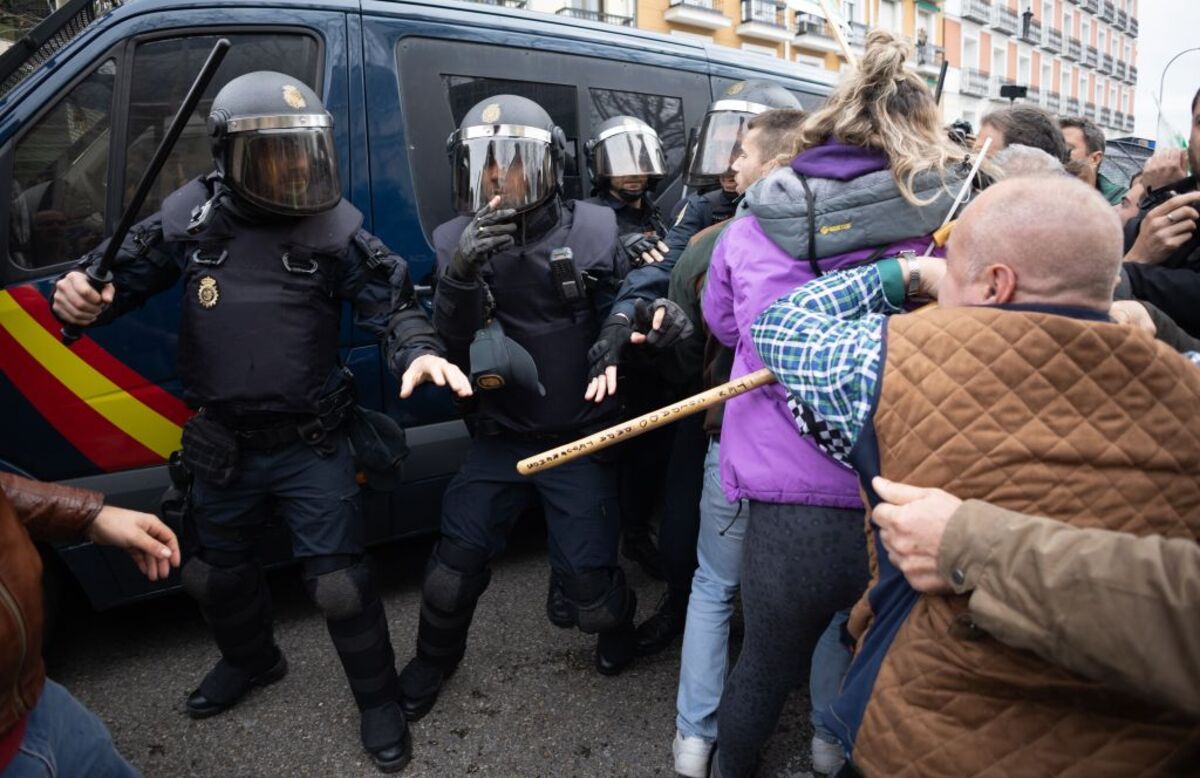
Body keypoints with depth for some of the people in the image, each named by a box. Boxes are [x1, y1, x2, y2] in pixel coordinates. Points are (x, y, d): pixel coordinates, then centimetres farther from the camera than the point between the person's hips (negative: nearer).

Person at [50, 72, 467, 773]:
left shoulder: (335, 226, -11)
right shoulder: (190, 216, -4)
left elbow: (392, 302, -9)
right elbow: (125, 277, 7)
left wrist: (419, 350, -30)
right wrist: (84, 295, -16)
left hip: (312, 447, -4)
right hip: (224, 446, 4)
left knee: (339, 584, -1)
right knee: (218, 570, 24)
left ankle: (379, 701, 25)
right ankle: (251, 659, 55)